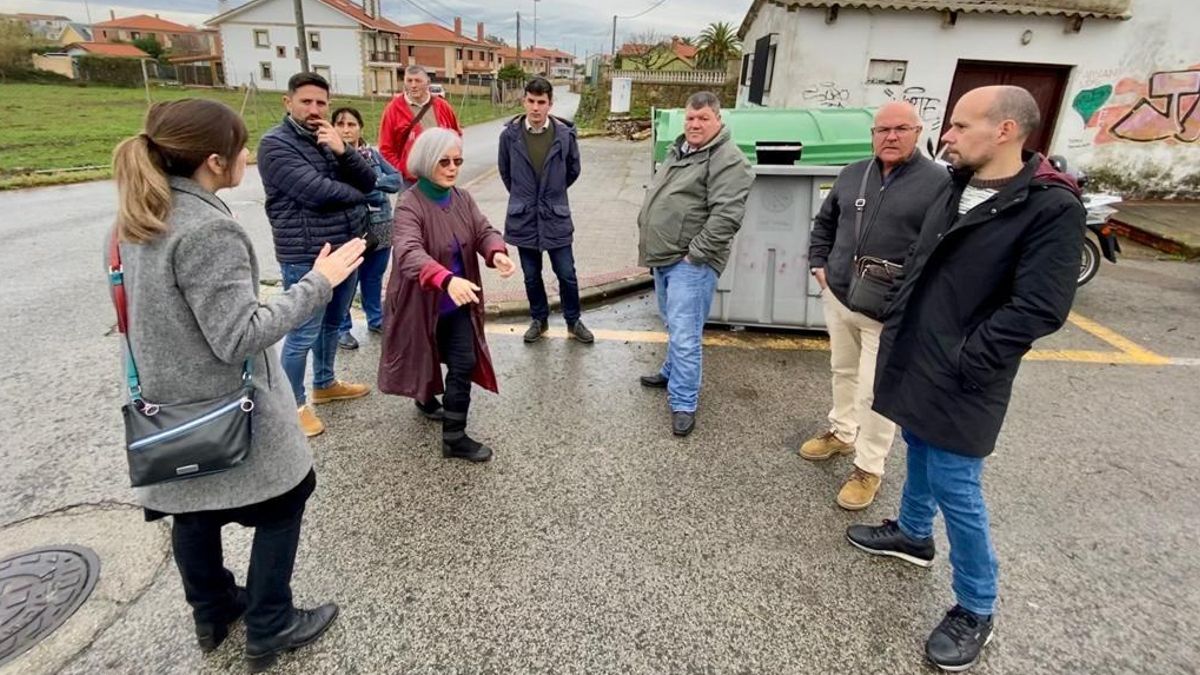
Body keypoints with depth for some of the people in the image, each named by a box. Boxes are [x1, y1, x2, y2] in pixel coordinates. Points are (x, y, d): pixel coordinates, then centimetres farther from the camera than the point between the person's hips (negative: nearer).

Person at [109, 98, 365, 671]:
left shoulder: (140, 217, 3)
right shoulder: (207, 231, -26)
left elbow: (155, 308, 13)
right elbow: (238, 337, -27)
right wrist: (317, 283, -24)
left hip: (173, 401, 9)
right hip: (228, 410, -9)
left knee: (193, 509, 22)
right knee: (284, 501, 10)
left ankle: (212, 612, 42)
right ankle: (269, 627, 22)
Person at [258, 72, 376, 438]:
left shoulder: (330, 140, 13)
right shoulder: (276, 145, -11)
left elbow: (368, 182, 2)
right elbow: (317, 191, -22)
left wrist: (342, 151, -15)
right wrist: (355, 194, -4)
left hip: (346, 249, 8)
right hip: (306, 257, -8)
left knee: (333, 323, 20)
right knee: (304, 334, 1)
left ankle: (324, 384, 39)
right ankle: (294, 404, 18)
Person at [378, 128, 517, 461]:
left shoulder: (462, 199, 1)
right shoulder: (410, 204, -21)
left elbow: (484, 231, -7)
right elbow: (409, 253, -37)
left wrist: (497, 253, -32)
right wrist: (446, 279, -55)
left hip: (458, 303, 6)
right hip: (422, 302, -5)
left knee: (464, 364, 6)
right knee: (426, 359, 15)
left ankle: (455, 437, 22)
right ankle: (425, 397, 44)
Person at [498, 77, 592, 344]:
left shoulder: (565, 134, -8)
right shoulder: (509, 134, -7)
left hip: (556, 217, -1)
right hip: (523, 217, 1)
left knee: (567, 274, 5)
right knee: (531, 276, 12)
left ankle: (573, 321, 25)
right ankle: (539, 320, 32)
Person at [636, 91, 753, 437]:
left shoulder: (727, 160, -14)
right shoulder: (679, 150, 16)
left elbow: (726, 216, -24)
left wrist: (696, 254, -21)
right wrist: (650, 243, 18)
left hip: (690, 262, -9)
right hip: (664, 257, 9)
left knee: (684, 334, -7)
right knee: (674, 326, 23)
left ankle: (683, 404, 2)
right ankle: (673, 372, 41)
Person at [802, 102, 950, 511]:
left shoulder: (939, 182, -10)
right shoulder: (852, 174, 7)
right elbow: (825, 221, 20)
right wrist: (818, 263, 10)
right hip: (838, 295, 6)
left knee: (875, 390, 1)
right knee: (843, 371, 21)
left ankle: (869, 469, 17)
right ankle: (842, 433, 42)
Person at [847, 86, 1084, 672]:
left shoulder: (1052, 206, -16)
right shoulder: (954, 187, 7)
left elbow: (1038, 309, -21)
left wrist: (960, 364, -20)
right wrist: (897, 330, 10)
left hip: (959, 382, -7)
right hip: (914, 360, 8)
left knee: (955, 488, 1)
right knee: (919, 453, 24)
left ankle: (975, 611, 20)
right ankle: (913, 533, 47)